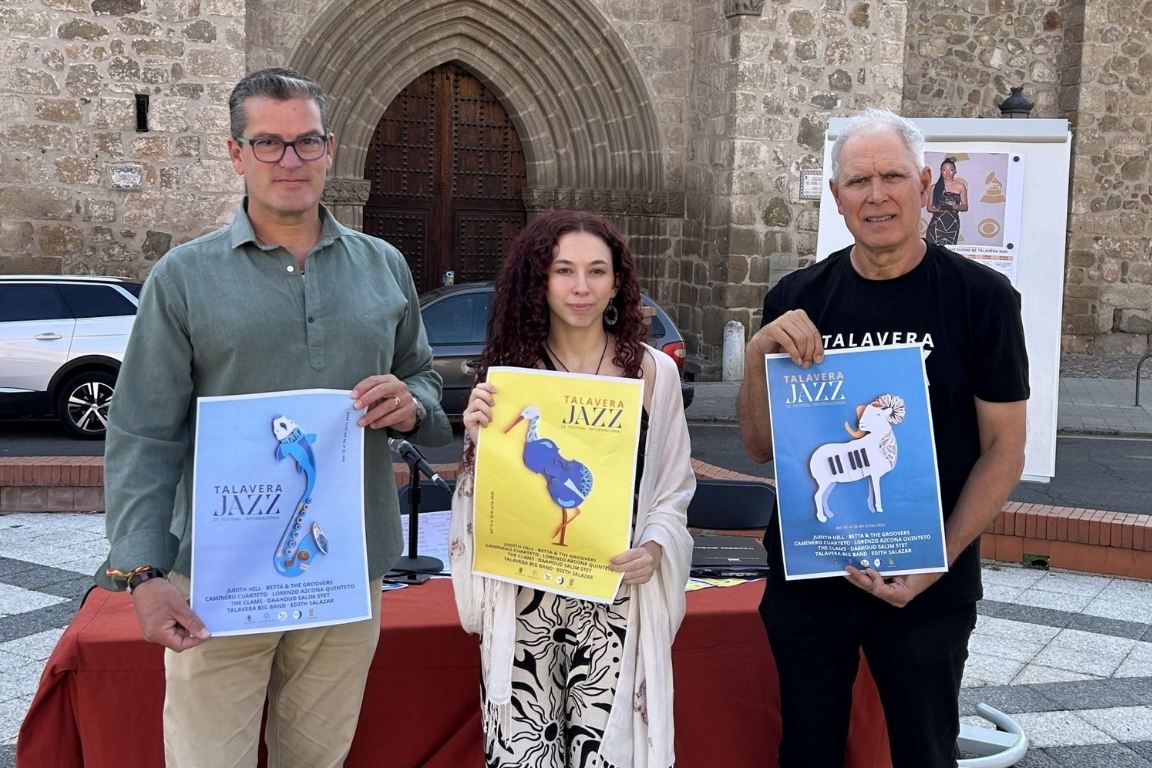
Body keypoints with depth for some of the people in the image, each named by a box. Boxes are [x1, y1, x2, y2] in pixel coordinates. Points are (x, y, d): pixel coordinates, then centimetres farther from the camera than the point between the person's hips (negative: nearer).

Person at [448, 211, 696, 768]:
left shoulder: (653, 372, 1)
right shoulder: (507, 367, 3)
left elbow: (673, 491, 8)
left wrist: (654, 550, -11)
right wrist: (478, 443, -11)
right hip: (521, 601, 1)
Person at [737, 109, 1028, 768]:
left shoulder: (981, 297, -7)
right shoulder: (798, 299, 0)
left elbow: (1004, 448, -5)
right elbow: (762, 447, 2)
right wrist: (758, 354, -15)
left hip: (929, 589, -2)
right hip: (806, 577, 2)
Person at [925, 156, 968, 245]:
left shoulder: (960, 187, 6)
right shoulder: (934, 187, 7)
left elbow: (965, 206, 9)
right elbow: (929, 207, 10)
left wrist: (956, 207, -12)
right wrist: (937, 209, -12)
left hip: (952, 224, 0)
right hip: (936, 224, 0)